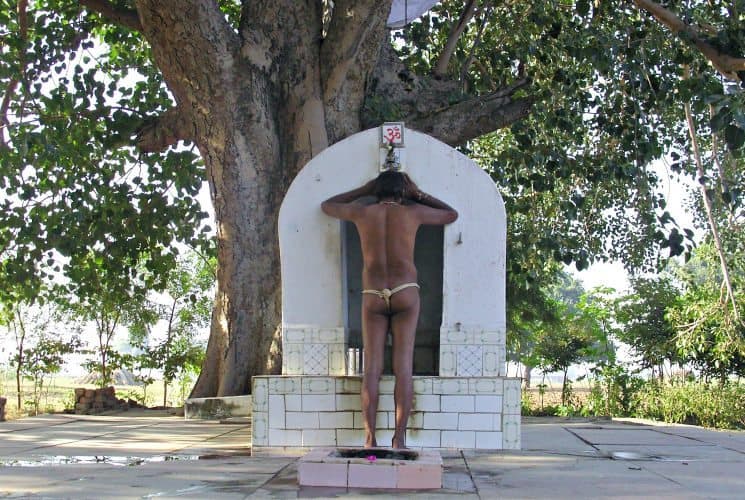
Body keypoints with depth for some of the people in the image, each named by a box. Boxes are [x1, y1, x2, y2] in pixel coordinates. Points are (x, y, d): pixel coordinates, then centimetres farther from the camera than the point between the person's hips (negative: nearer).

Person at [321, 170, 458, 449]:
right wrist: (418, 194, 29)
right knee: (403, 366, -4)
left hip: (373, 296, 1)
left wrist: (364, 190, 32)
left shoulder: (362, 211, 9)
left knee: (372, 368, -1)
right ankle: (399, 438, -8)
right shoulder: (413, 211, 7)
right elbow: (452, 215, 25)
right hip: (405, 293, -1)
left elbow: (326, 206, 29)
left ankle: (370, 439, -7)